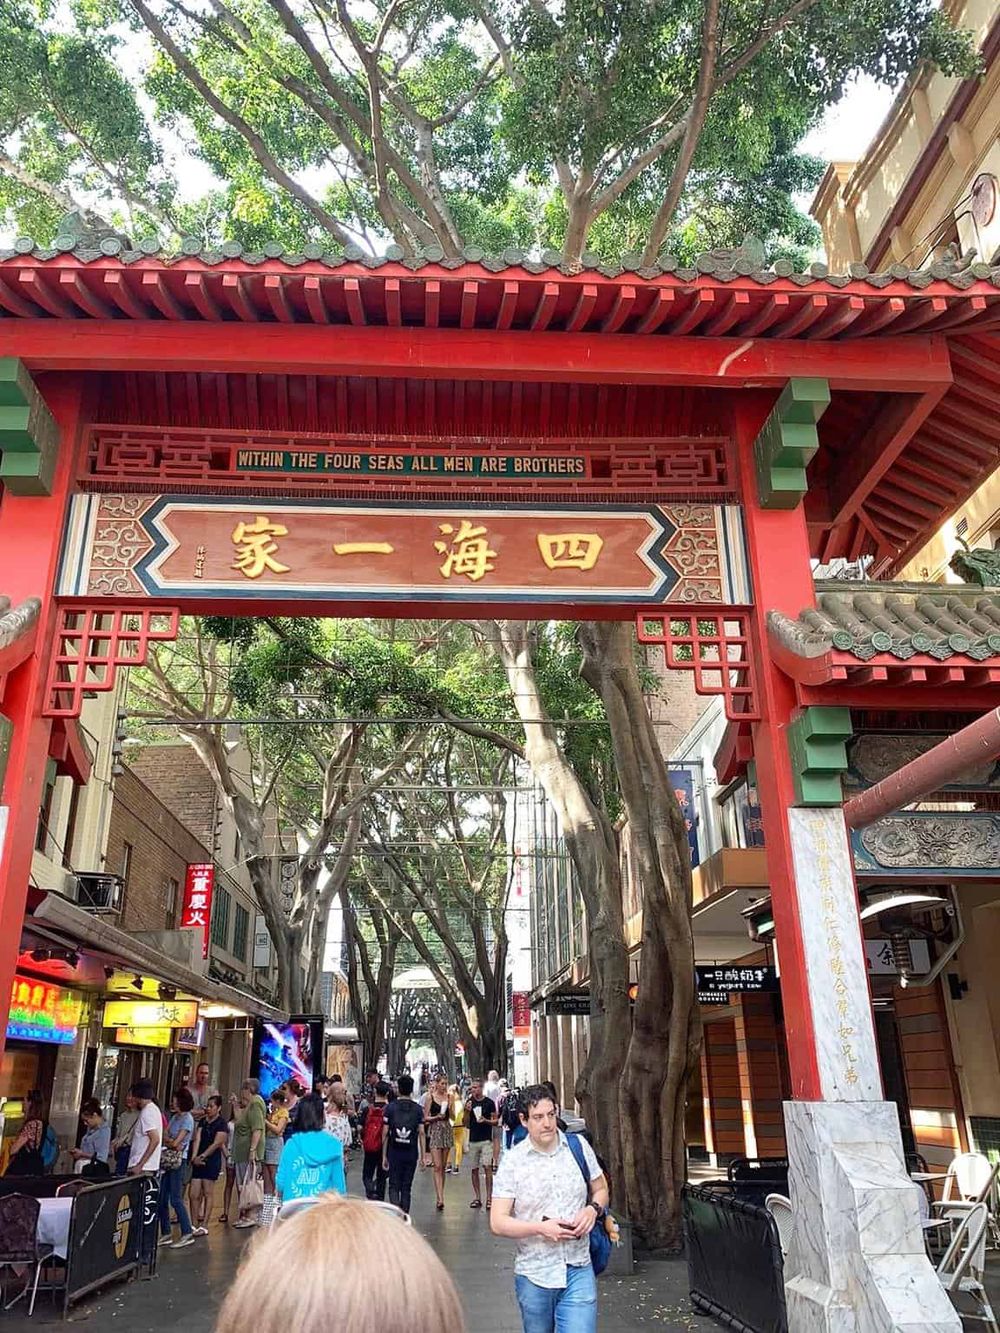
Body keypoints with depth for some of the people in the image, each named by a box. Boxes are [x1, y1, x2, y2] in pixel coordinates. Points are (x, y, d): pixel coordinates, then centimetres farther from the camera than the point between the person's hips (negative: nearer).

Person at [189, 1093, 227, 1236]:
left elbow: (216, 1144, -12)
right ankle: (194, 1225, 15)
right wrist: (194, 1156, -12)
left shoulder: (222, 1124, -5)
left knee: (207, 1194, 0)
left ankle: (204, 1226, 7)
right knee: (193, 1194, 4)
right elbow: (197, 1139, 1)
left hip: (212, 1161, -6)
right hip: (198, 1161, 6)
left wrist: (202, 1156, -18)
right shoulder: (203, 1121, 12)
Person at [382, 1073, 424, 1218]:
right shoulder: (417, 1109, 0)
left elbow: (385, 1134, -3)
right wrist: (423, 1156, 1)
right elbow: (421, 1133, -3)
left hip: (394, 1153, -1)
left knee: (394, 1185, 5)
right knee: (406, 1187, 13)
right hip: (411, 1153, 1)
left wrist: (384, 1156, 4)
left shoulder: (390, 1108, -3)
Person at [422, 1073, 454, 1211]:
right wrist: (436, 1117, -18)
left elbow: (452, 1117, 11)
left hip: (447, 1130, 4)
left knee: (443, 1166, 8)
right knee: (437, 1166, -10)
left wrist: (450, 1106, -7)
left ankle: (440, 1196, 17)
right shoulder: (430, 1097, -2)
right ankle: (440, 1199, -14)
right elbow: (425, 1117, -2)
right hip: (435, 1130, -4)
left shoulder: (448, 1097, 8)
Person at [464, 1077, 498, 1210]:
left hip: (486, 1140, -4)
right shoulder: (470, 1102, 8)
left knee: (487, 1167, -11)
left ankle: (489, 1197, -7)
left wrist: (485, 1121, -16)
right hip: (473, 1140, 4)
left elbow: (495, 1120, 1)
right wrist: (467, 1111, -9)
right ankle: (477, 1198, 14)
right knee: (474, 1169, 6)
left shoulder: (489, 1102, -2)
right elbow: (466, 1123, 9)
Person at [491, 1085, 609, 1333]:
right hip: (533, 1276, 0)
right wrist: (541, 1228, -21)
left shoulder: (579, 1146, -1)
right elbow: (497, 1223, -9)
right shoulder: (513, 1160, -8)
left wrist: (593, 1209, -9)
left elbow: (600, 1190, 13)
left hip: (578, 1271, 1)